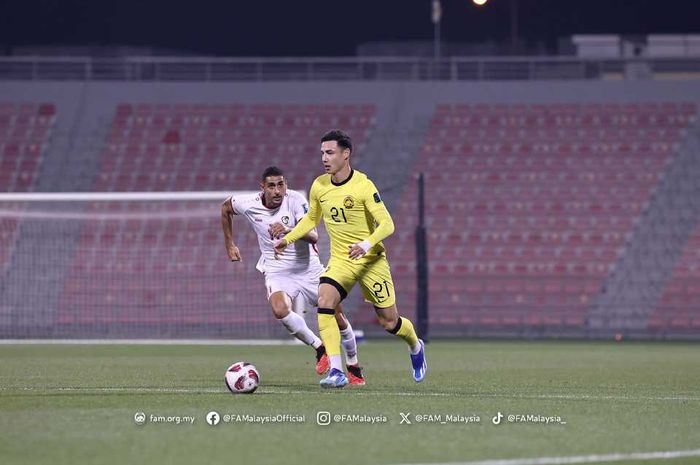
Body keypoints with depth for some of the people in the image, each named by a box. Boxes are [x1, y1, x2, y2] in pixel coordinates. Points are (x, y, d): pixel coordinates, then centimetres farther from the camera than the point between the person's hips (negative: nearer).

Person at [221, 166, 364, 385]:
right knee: (280, 309, -30)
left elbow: (313, 236, -29)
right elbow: (226, 207, 13)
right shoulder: (249, 204, -11)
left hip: (308, 268, 0)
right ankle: (320, 349, -10)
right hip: (277, 271, 1)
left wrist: (288, 230, -48)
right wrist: (230, 245, 15)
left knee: (336, 315, 3)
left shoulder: (295, 200, -19)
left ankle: (354, 366, 27)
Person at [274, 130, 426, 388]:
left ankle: (416, 348, 40)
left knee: (389, 322, 4)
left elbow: (387, 224, -20)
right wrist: (287, 239, 8)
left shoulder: (363, 186, -17)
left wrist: (367, 243, -38)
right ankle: (336, 371, -26)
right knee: (324, 300, -24)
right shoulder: (319, 186, 0)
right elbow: (311, 219, 19)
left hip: (371, 260, -4)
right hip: (340, 260, 4)